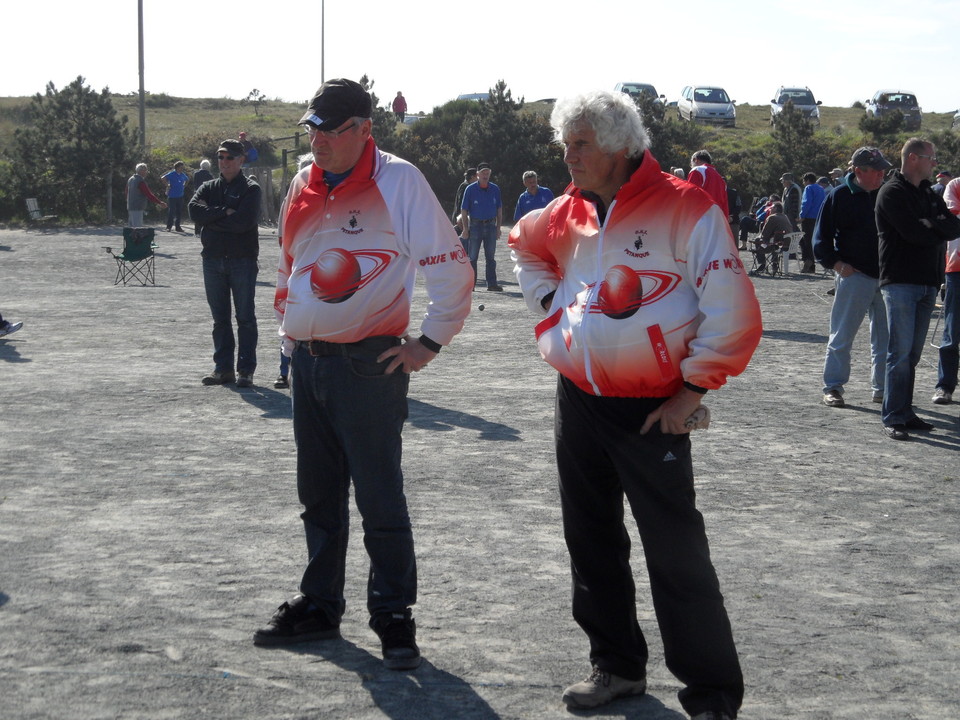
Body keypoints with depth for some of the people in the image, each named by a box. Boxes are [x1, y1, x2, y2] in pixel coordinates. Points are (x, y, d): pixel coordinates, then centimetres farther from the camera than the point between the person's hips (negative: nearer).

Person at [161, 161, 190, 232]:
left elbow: (187, 179, 30)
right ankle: (168, 227, 1)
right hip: (172, 196, -6)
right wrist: (167, 185, -14)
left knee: (179, 212, 8)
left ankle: (177, 226, 16)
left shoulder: (183, 175, 10)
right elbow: (163, 178, -18)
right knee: (171, 212, -4)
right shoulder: (172, 174, -9)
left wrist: (184, 186, 17)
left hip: (180, 196, 6)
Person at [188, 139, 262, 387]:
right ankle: (223, 368, 16)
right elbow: (194, 209, -6)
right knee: (219, 318, 9)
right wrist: (225, 213, -14)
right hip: (213, 260, 5)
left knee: (245, 317, 0)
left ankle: (245, 370, 4)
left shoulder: (250, 188, -2)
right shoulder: (209, 188, 13)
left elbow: (244, 221, -18)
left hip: (242, 260, -5)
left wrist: (212, 218, -8)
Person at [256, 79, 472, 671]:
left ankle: (394, 616, 8)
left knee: (379, 496, -2)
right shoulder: (305, 186, 11)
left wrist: (430, 341, -10)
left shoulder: (398, 180, -10)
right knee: (318, 494, 15)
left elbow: (450, 266, -11)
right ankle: (319, 605, 27)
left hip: (369, 365, -7)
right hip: (307, 361, 7)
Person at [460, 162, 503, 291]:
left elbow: (499, 209, 12)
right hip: (475, 225, -2)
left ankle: (492, 284, 8)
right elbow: (463, 210, -2)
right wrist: (465, 229, -7)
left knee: (490, 257, 5)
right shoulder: (470, 189, -2)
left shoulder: (495, 189, 6)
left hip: (490, 225, 2)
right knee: (473, 257, 1)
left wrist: (498, 228, 6)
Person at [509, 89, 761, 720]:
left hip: (651, 412, -7)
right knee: (592, 543, 15)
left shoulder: (686, 210, -13)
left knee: (677, 556, -5)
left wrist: (690, 391, -13)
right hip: (578, 402, 7)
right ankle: (618, 666, 31)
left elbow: (733, 315, -16)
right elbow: (526, 245, 31)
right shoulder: (569, 212, 7)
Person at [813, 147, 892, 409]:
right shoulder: (839, 196, -2)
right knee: (842, 335, -1)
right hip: (853, 276, -4)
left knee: (885, 337, 8)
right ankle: (832, 387, 6)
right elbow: (821, 237, 1)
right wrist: (835, 263, -11)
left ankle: (882, 388, 17)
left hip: (886, 277, 4)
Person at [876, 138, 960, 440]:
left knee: (912, 353, 9)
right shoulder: (892, 192, -6)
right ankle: (893, 418, -7)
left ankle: (905, 412, 14)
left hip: (927, 282, 7)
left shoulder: (929, 195, 19)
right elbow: (914, 233, -18)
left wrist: (932, 226, -11)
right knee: (901, 352, -9)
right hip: (900, 281, -7)